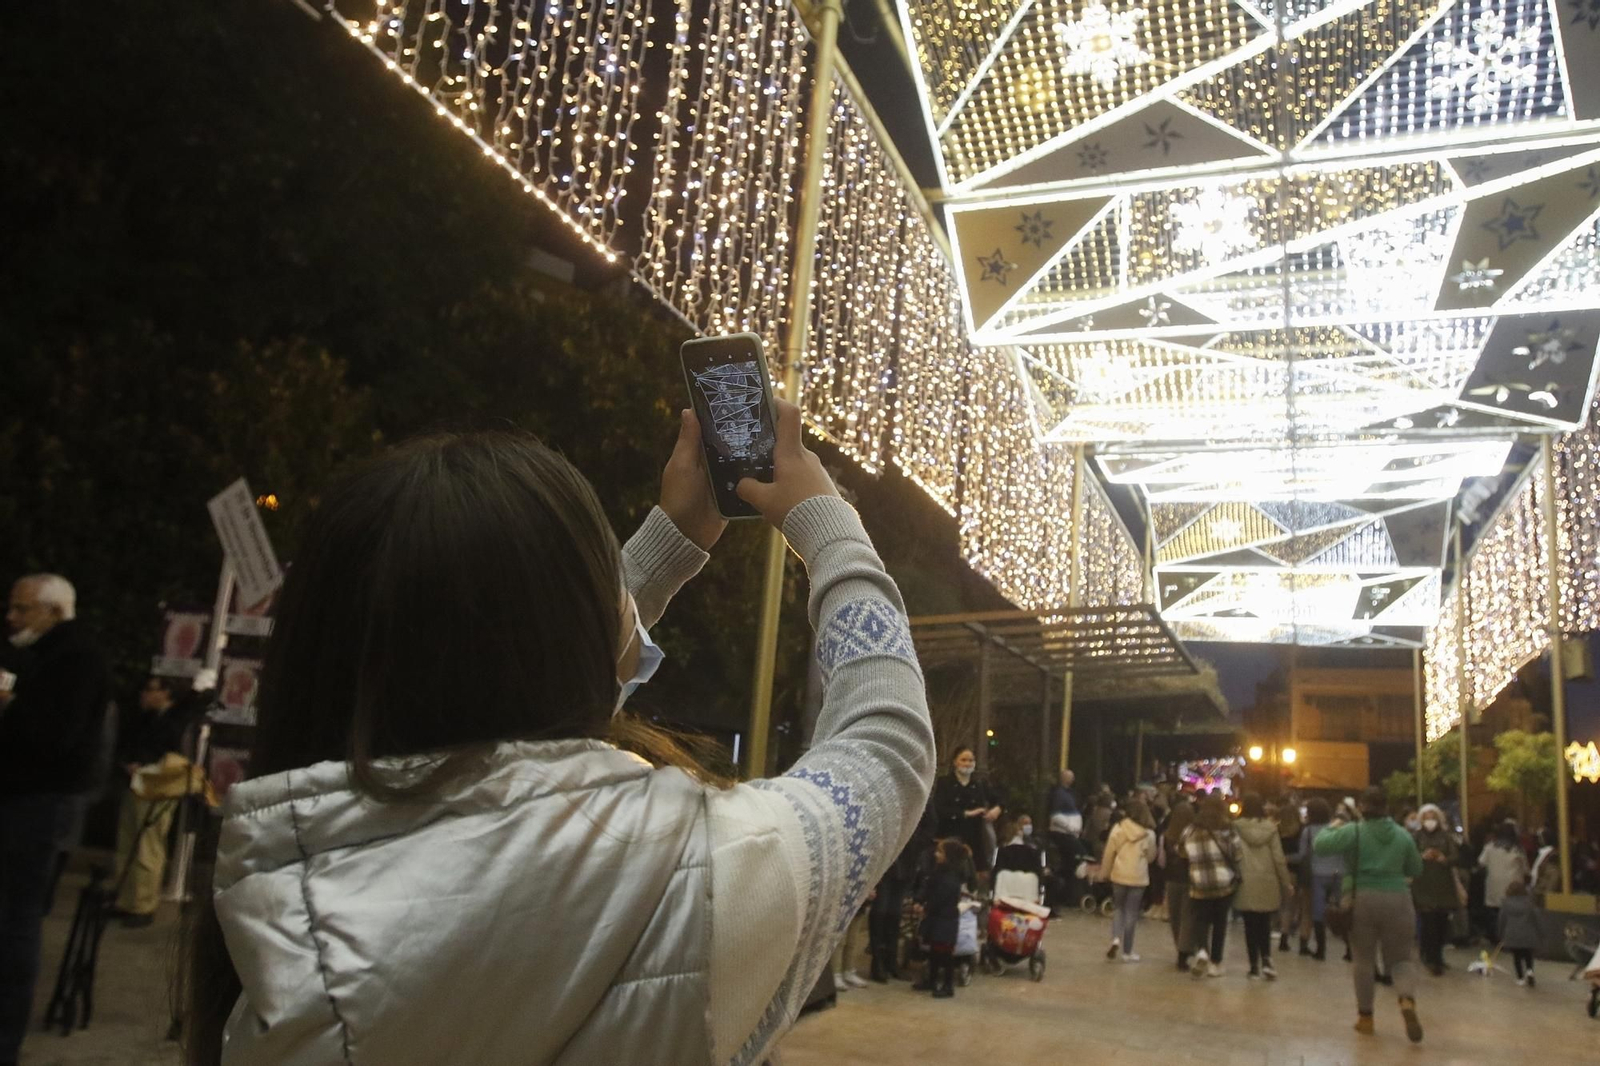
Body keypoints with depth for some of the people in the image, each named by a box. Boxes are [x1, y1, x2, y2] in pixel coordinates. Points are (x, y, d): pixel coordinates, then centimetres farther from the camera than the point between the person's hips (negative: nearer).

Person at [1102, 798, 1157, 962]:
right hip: (1138, 877, -1)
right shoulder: (1149, 834, -7)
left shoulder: (1118, 828, -7)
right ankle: (1127, 951, 12)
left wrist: (1105, 872, 11)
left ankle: (1116, 939, -3)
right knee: (1131, 912, 8)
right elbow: (1151, 857, 5)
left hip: (1119, 875, 1)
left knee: (1118, 908, 18)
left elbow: (1109, 853, -2)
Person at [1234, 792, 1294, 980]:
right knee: (1265, 925, 14)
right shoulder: (1270, 827, -1)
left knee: (1250, 926, 6)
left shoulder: (1237, 828, -6)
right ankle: (1266, 960, -3)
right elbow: (1279, 858, 1)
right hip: (1267, 882, 2)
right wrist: (1286, 882, 10)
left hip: (1246, 884, -2)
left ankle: (1255, 966, 8)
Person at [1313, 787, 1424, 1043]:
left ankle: (1365, 1017, 17)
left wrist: (1331, 829, 7)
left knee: (1364, 960, 11)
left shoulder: (1353, 832, -5)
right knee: (1402, 957, 10)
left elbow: (1319, 845, -12)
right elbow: (1416, 870, 15)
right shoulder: (1403, 835, 5)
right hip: (1397, 901, 2)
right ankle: (1408, 1001, -18)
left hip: (1362, 901, -1)